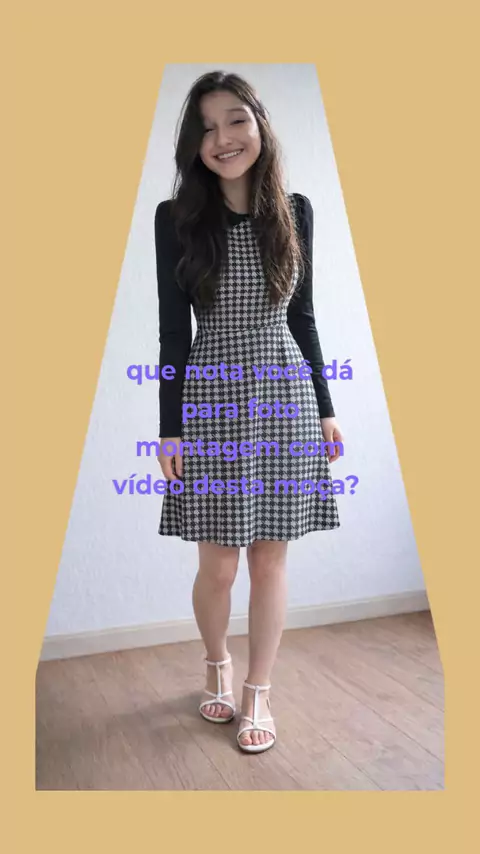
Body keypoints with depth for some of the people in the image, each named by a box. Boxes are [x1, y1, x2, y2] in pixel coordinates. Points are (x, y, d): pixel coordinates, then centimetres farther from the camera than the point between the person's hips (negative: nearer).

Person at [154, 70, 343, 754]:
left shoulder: (295, 211, 6)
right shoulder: (177, 217, -1)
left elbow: (303, 318, 9)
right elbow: (173, 331, -2)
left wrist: (325, 408, 8)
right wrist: (171, 429, -5)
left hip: (286, 397, 2)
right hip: (212, 400, -1)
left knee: (271, 558, 7)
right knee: (219, 565, 6)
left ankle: (259, 691, 27)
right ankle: (217, 664, 37)